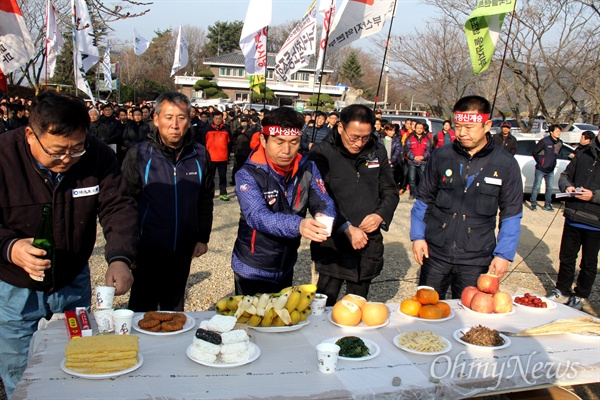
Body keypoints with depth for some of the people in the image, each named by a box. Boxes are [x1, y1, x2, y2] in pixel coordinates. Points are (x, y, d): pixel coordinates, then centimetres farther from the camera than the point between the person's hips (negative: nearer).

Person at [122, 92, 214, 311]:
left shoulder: (200, 155, 0)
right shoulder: (138, 154, -8)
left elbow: (206, 200, 9)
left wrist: (203, 237, 9)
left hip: (183, 251, 3)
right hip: (147, 251, -3)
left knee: (174, 310, 20)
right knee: (143, 311, 11)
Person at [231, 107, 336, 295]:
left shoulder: (307, 169, -6)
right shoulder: (248, 175, -20)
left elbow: (324, 203, -9)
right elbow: (258, 216, -33)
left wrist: (324, 217, -34)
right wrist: (298, 225, -51)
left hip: (286, 269, 5)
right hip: (252, 271, -4)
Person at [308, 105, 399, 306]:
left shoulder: (377, 151, 7)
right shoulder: (322, 152, -7)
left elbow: (391, 192, 13)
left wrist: (381, 215, -6)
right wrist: (347, 228, -18)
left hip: (369, 242, 4)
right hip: (333, 242, -4)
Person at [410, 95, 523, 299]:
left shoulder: (506, 164, -2)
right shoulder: (441, 156, 0)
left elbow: (511, 215, 4)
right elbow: (423, 200, 9)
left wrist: (504, 254, -3)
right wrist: (418, 235, 1)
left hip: (476, 259, -1)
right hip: (435, 253, 1)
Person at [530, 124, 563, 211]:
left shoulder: (560, 143, 2)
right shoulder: (544, 141, -15)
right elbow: (534, 152, -10)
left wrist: (553, 161, 10)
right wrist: (539, 161, -4)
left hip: (550, 170, 6)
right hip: (540, 169, -6)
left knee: (549, 188, 10)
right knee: (537, 187, 1)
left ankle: (547, 205, 20)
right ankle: (533, 204, 11)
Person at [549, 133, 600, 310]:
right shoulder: (584, 155, 4)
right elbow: (565, 175, 13)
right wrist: (567, 186, -6)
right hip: (572, 218, 4)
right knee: (566, 257, 16)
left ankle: (581, 296, 29)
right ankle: (562, 291, 31)